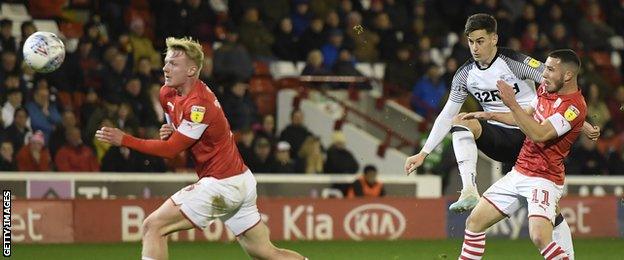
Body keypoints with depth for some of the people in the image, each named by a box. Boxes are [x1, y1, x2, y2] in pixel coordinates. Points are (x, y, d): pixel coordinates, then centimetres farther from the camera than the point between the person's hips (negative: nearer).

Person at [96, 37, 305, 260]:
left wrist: (124, 140, -21)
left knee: (153, 227, -12)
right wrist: (169, 131, -1)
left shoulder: (199, 105, -21)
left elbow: (171, 149, -19)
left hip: (221, 184, -10)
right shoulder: (168, 94, 6)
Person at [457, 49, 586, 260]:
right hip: (518, 172, 9)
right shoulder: (545, 90, 6)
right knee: (474, 222, 10)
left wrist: (512, 104, -29)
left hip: (544, 179, -9)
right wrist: (490, 115, 25)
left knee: (540, 238, -30)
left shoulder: (574, 106, -20)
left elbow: (540, 134, -29)